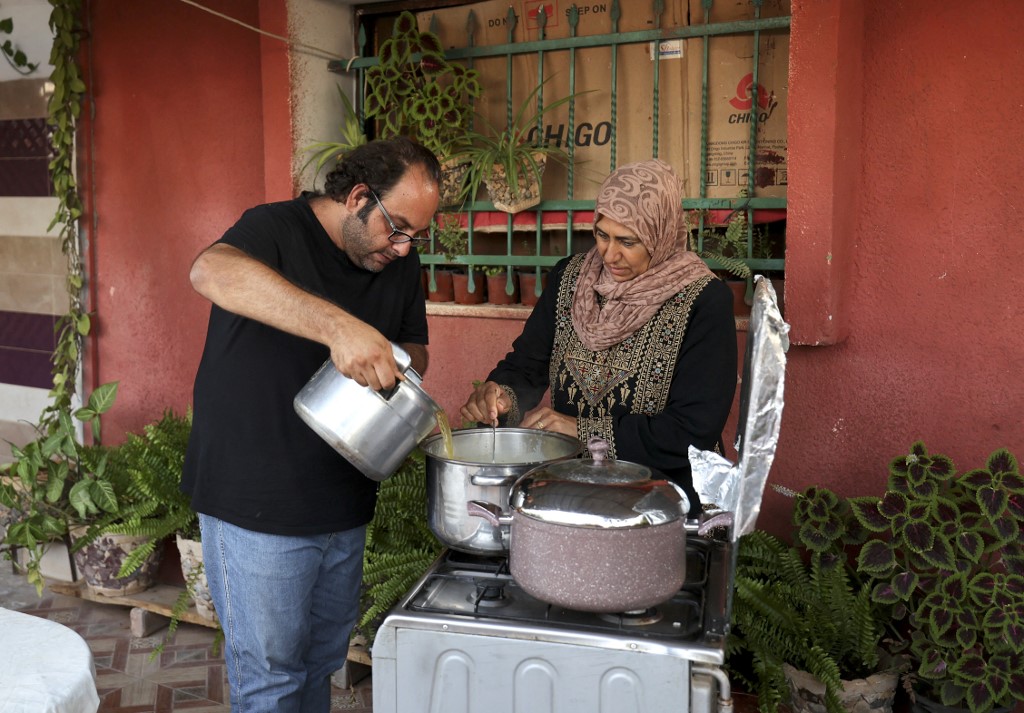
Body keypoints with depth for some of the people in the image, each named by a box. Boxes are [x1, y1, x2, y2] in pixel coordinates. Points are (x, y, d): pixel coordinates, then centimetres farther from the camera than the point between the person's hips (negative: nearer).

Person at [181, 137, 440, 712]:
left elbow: (415, 350, 14)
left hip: (344, 505, 6)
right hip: (256, 507, -6)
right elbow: (211, 272, -37)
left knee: (324, 662, 21)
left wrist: (397, 363, -11)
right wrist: (336, 326, -49)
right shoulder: (276, 229, -15)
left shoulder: (400, 262, 5)